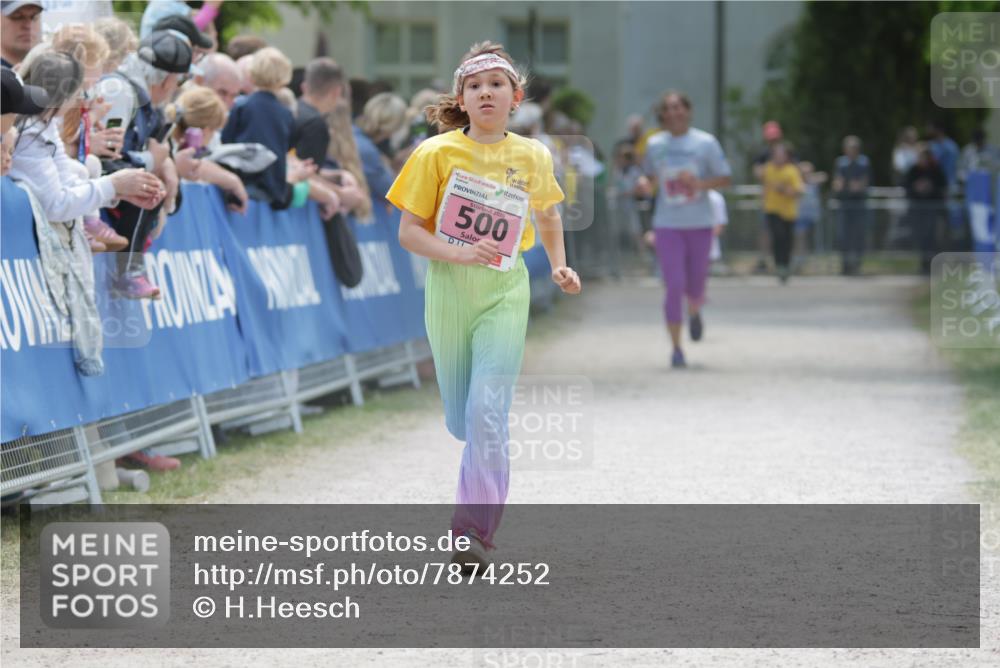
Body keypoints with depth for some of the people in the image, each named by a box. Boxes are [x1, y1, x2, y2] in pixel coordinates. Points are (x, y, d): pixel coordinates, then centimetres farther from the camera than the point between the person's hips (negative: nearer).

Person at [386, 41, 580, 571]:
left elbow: (547, 214, 22)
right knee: (460, 420, 10)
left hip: (504, 295, 0)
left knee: (487, 415, -14)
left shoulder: (532, 157, 1)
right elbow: (408, 231, -5)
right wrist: (456, 252, -21)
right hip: (448, 292, 0)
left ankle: (475, 532, -10)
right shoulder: (437, 153, -5)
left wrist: (560, 267, 9)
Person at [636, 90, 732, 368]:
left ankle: (694, 313, 48)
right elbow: (648, 174, 18)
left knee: (695, 286, 9)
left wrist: (699, 183, -19)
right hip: (667, 225, 0)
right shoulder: (654, 144, 3)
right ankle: (676, 349, -2)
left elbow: (725, 179, -1)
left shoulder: (706, 142, -3)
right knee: (674, 286, -10)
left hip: (699, 224, 0)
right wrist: (644, 184, -6)